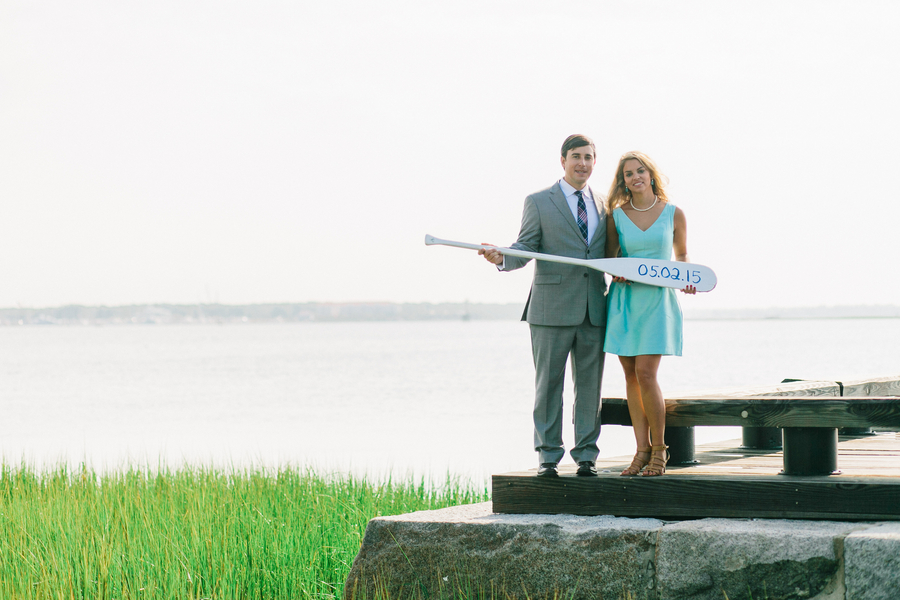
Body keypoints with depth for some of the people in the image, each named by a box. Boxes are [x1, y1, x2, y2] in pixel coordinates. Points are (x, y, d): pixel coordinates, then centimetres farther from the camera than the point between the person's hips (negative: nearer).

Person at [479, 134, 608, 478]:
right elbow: (525, 250, -3)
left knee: (590, 384, 5)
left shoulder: (603, 207, 15)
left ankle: (586, 456, 11)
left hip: (593, 311, 3)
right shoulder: (539, 203, 4)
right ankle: (548, 456, 6)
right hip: (552, 309, -3)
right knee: (548, 384, 0)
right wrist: (502, 259, -22)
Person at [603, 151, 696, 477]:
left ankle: (659, 448, -1)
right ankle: (642, 450, 8)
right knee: (631, 375, 2)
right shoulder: (617, 216, 5)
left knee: (645, 373, -12)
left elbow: (681, 255, 14)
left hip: (658, 300, -3)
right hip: (624, 299, 3)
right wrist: (615, 272, -7)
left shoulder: (673, 214, 2)